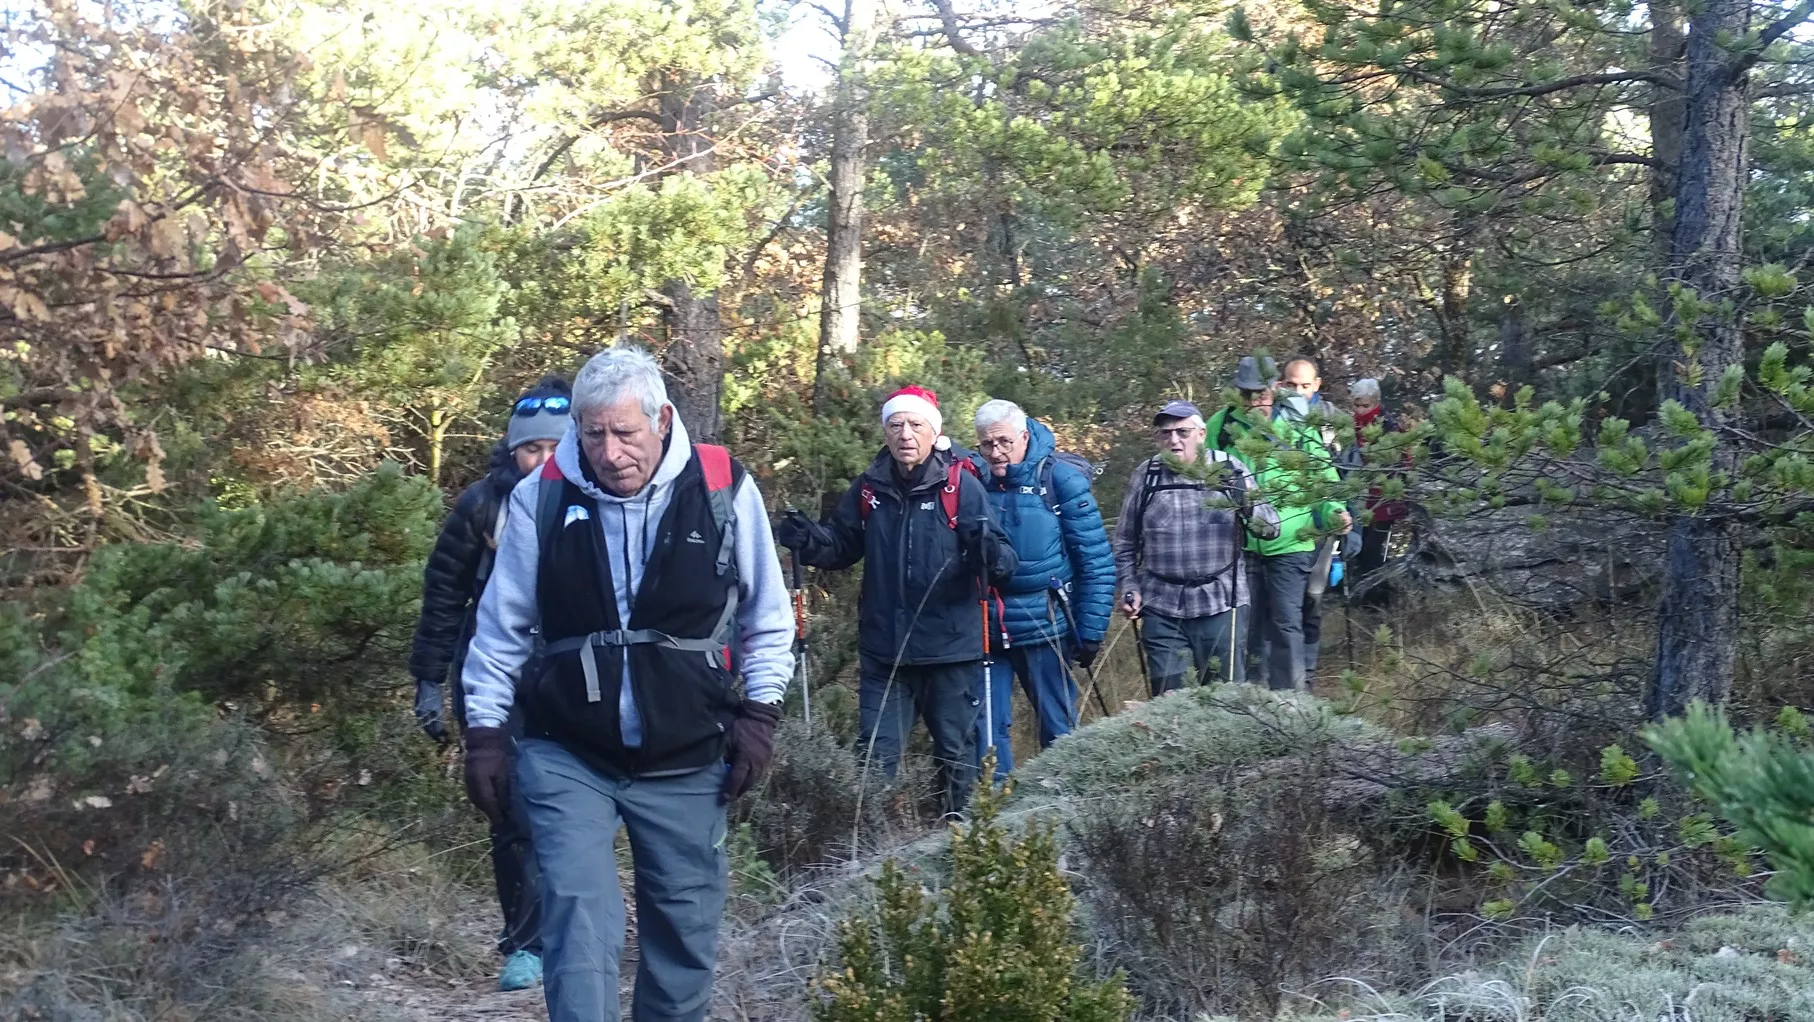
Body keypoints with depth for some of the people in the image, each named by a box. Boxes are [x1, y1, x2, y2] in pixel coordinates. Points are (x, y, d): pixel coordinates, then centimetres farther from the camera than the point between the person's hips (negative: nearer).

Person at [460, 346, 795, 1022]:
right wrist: (485, 732, 3)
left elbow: (768, 618, 5)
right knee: (580, 920, -11)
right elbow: (501, 628, 3)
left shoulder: (724, 490, -7)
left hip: (687, 764, 1)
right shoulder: (541, 498, -7)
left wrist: (759, 713, 0)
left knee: (685, 933, 12)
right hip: (567, 758, -1)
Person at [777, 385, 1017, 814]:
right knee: (876, 754, 6)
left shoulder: (962, 486, -8)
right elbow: (842, 546, 13)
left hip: (950, 648, -2)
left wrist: (990, 552, -35)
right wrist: (809, 540, -8)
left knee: (956, 751, 14)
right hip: (883, 649, 2)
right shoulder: (869, 488, 2)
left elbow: (1005, 559, -11)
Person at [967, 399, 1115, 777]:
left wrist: (1090, 632, -9)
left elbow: (1097, 562, -7)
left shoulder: (1060, 477, -7)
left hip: (1045, 623, -3)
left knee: (1058, 729, 8)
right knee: (985, 728, 4)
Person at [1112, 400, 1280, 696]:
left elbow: (1270, 527, 0)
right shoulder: (1146, 476, 5)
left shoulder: (1229, 470, 1)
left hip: (1219, 603, -1)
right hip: (1161, 607, 1)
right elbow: (1125, 543, 13)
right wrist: (1129, 588, 3)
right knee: (1167, 697, 4)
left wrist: (1248, 507, -20)